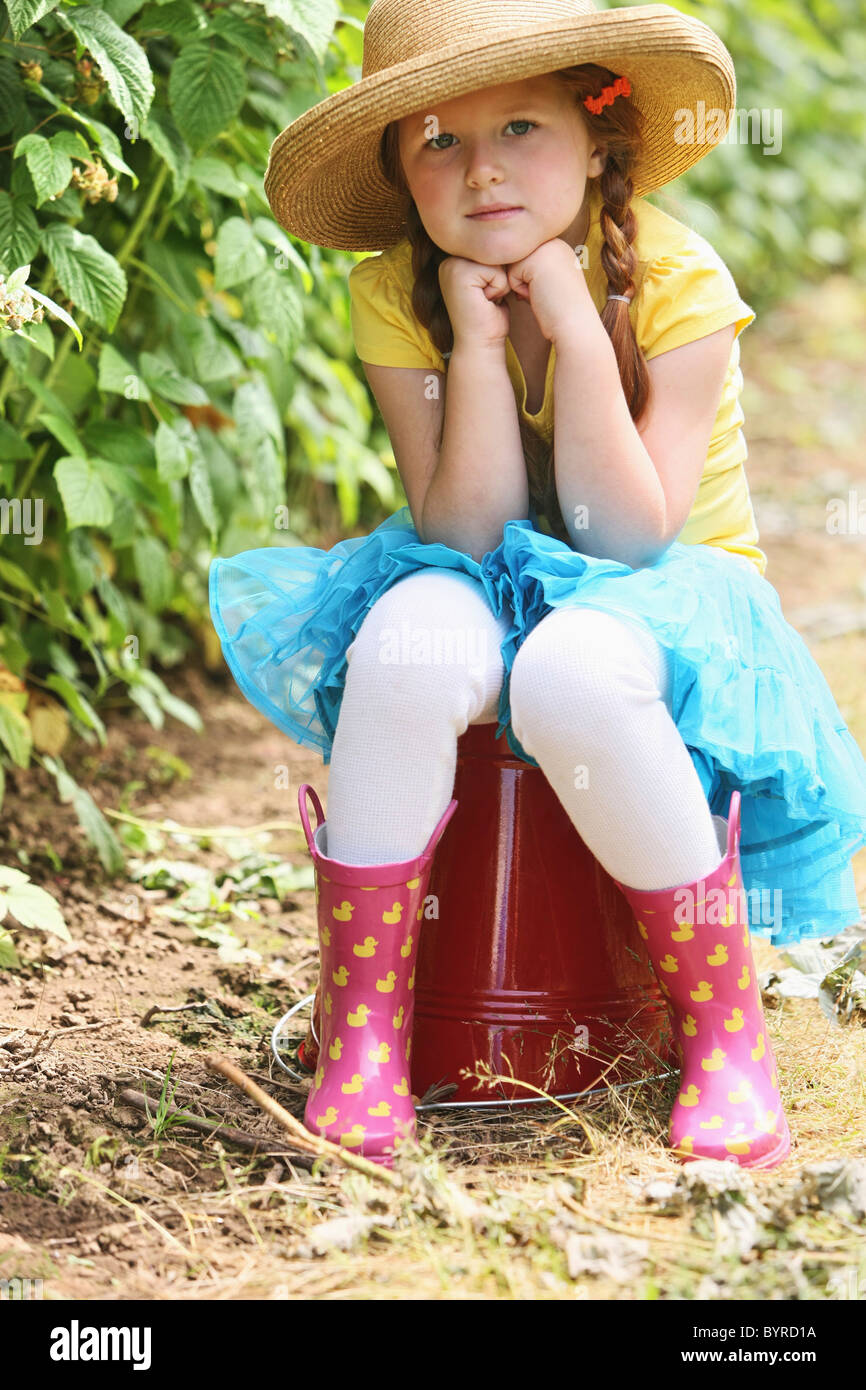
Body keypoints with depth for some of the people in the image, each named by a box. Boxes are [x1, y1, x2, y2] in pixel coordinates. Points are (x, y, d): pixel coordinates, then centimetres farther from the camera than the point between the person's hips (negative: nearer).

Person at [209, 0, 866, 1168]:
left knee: (573, 670, -37)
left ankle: (726, 1029, -20)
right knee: (413, 642, -34)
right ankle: (361, 1026, -22)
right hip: (491, 589, 2)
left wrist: (576, 331, -28)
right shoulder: (396, 297, -9)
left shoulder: (675, 281, -16)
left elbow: (626, 539, -22)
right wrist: (478, 343, -25)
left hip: (670, 594, -2)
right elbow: (467, 535, -16)